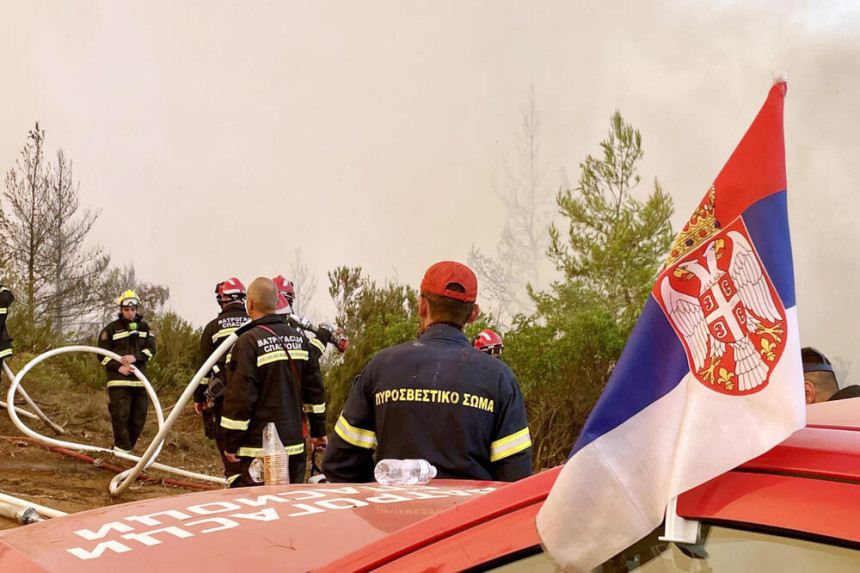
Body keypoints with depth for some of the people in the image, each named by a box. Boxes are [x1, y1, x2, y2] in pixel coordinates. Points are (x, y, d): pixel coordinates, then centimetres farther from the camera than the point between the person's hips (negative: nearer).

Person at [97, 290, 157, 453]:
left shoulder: (144, 327, 14)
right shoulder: (111, 328, 6)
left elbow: (151, 349, 5)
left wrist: (136, 357, -14)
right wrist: (118, 367, -13)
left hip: (139, 379, 4)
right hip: (118, 379, -4)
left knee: (139, 418, 5)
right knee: (121, 416, -12)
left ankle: (127, 448, 18)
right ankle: (121, 451, -7)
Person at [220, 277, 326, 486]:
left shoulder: (248, 342, -13)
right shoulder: (298, 339, 8)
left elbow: (240, 397, -16)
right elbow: (313, 389, 12)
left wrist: (231, 444, -8)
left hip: (258, 446, -6)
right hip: (294, 443, 7)